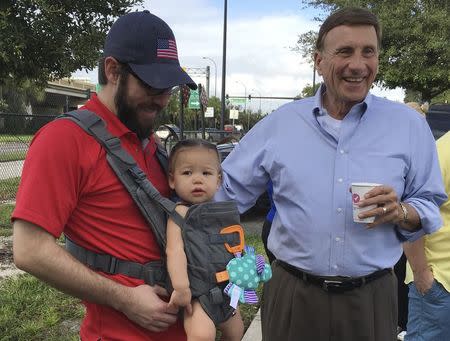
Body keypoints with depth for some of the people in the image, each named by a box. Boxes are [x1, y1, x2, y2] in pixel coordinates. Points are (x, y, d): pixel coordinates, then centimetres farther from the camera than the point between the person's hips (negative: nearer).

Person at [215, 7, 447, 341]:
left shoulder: (409, 125, 0)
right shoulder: (279, 123, -2)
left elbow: (430, 205, 6)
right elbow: (227, 189, 3)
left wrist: (400, 212, -15)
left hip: (371, 298, 1)